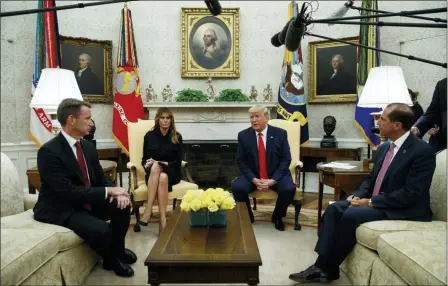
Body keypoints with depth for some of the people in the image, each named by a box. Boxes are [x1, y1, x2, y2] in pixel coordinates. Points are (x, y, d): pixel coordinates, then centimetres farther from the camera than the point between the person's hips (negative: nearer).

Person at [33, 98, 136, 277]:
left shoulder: (87, 146, 2)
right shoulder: (48, 151, -23)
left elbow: (100, 178, 8)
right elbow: (68, 192, -28)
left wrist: (116, 192, -14)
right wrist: (108, 191, -24)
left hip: (86, 202, 8)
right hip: (60, 209, -8)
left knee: (122, 205, -10)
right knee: (102, 230, -29)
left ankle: (118, 249, 17)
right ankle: (111, 260, 6)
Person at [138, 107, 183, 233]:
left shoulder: (177, 137, 5)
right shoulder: (149, 136, 7)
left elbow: (178, 162, 1)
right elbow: (144, 159, 8)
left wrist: (163, 164, -13)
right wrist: (147, 164, -15)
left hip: (171, 173, 0)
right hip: (153, 173, 1)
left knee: (157, 168, -37)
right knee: (158, 172, -37)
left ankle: (148, 210, -39)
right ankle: (163, 219, -41)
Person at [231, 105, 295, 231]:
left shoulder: (280, 133, -2)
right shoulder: (243, 135, -1)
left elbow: (286, 159, -5)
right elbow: (240, 161, -2)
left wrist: (273, 180, -18)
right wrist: (253, 179, -18)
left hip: (276, 175, 0)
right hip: (252, 175, 1)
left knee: (289, 189, -28)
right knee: (237, 187, -28)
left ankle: (277, 216, 4)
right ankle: (247, 216, 3)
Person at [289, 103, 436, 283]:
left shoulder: (423, 151, -16)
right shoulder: (384, 147, 10)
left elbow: (411, 194, -22)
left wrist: (371, 202, -20)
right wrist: (357, 195, -4)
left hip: (405, 210, -8)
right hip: (376, 201, 8)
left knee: (351, 215, -26)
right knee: (334, 209, -12)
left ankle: (329, 269, -10)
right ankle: (322, 265, -15)